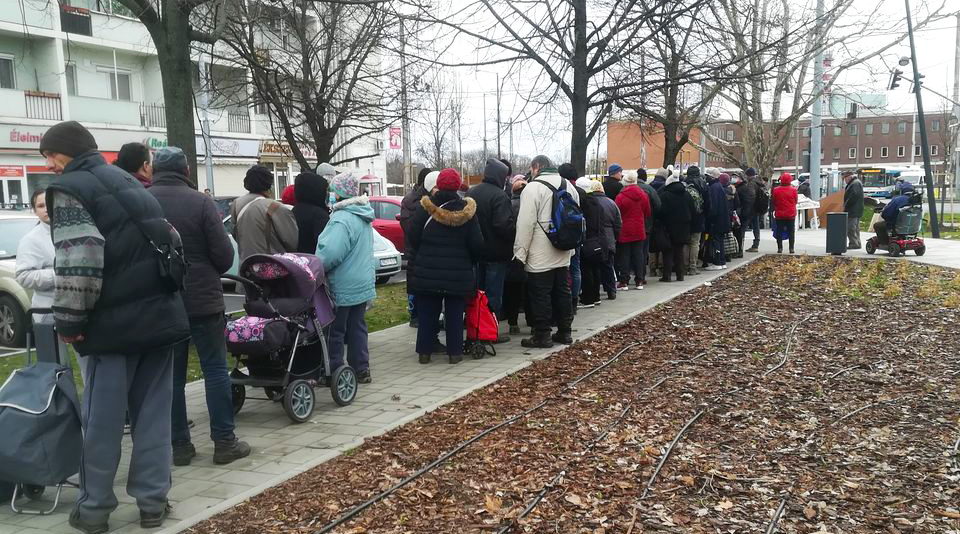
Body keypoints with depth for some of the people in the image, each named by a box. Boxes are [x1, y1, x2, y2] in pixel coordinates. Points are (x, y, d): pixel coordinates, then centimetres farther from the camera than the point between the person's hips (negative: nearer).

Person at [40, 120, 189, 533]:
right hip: (160, 313, 7)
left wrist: (69, 320, -11)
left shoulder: (68, 189, -6)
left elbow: (77, 263, -19)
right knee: (153, 412, 11)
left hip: (115, 321, -7)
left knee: (102, 418, 5)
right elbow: (170, 242, 22)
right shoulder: (127, 182, 19)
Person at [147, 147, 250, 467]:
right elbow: (224, 256, -11)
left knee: (172, 376, 10)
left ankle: (179, 444, 14)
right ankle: (224, 442, 6)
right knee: (215, 369, 4)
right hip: (202, 300, -3)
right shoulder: (200, 202, -9)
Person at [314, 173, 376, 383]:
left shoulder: (342, 219, -21)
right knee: (357, 327, 15)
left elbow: (330, 253, -29)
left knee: (334, 330, 3)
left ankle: (333, 372, 10)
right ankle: (361, 370, 20)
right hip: (363, 284, 9)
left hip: (343, 286, -9)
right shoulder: (364, 217, 9)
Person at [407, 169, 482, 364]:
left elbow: (413, 237, -2)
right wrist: (470, 262, 14)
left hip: (427, 272, 0)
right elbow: (476, 244, -4)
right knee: (455, 314, 9)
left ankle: (424, 351, 15)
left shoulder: (425, 208, -7)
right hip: (458, 274, 0)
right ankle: (455, 352, 12)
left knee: (427, 313, 10)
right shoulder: (467, 211, -6)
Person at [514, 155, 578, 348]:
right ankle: (564, 332, 23)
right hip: (563, 254, 7)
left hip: (540, 256, -7)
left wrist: (520, 253, -12)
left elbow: (526, 224, -18)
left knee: (540, 295, 0)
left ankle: (542, 335, 5)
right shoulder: (568, 186, 11)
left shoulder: (533, 187, -13)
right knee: (563, 292, 14)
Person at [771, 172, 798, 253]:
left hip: (779, 214, 0)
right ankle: (791, 248, 9)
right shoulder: (793, 190, -10)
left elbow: (773, 202, 1)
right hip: (791, 214, 0)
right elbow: (796, 201, 2)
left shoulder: (776, 190, -10)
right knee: (791, 232, 9)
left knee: (779, 232, 8)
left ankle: (780, 248, 6)